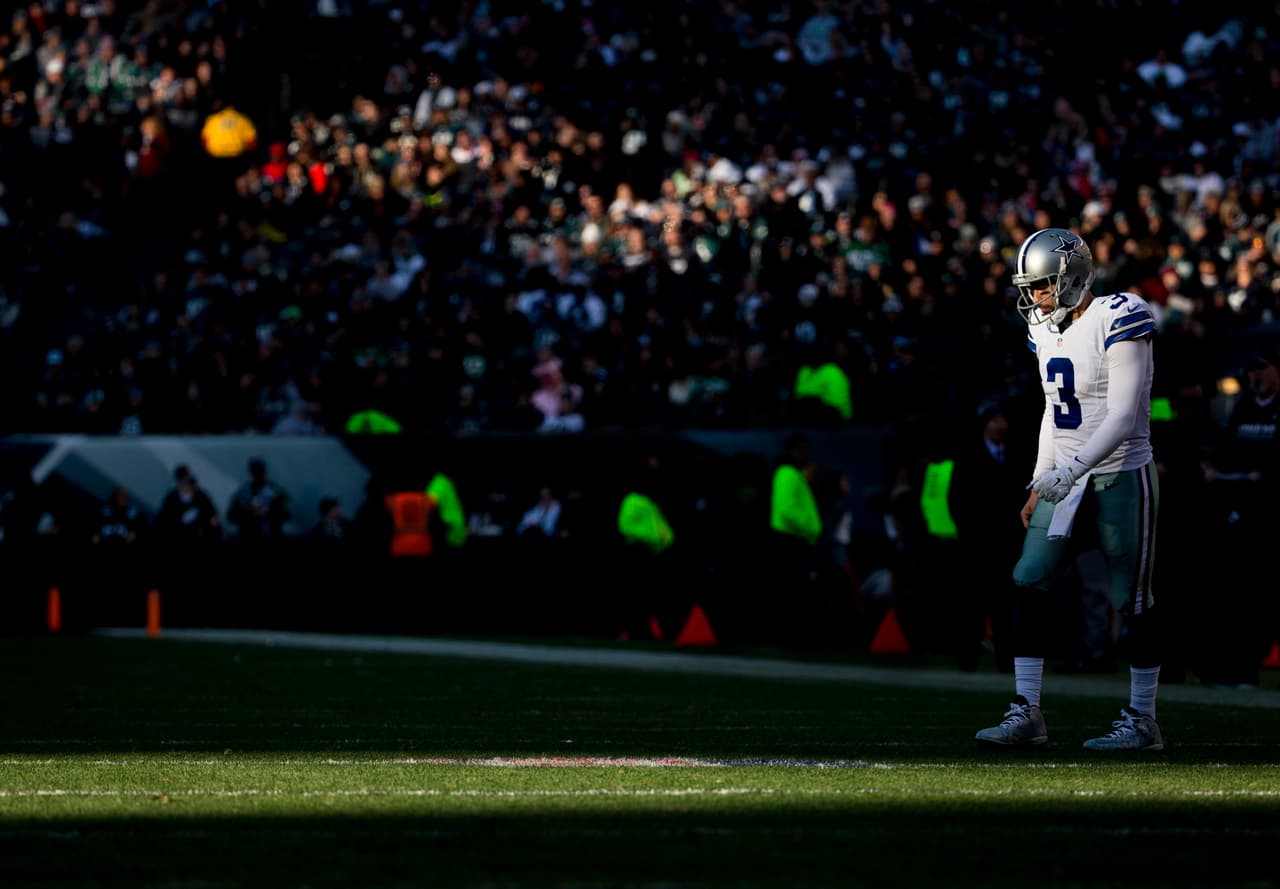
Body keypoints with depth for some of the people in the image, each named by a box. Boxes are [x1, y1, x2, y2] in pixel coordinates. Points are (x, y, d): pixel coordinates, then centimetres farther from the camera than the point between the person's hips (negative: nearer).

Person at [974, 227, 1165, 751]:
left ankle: (1142, 721, 9)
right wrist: (1040, 482, 15)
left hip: (1121, 475, -7)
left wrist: (1069, 470, -28)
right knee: (1030, 581, -2)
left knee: (1131, 596, 0)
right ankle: (1026, 713, 0)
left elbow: (1122, 417, -22)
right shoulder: (1047, 331, 8)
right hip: (1067, 476, 7)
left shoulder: (1117, 323, -17)